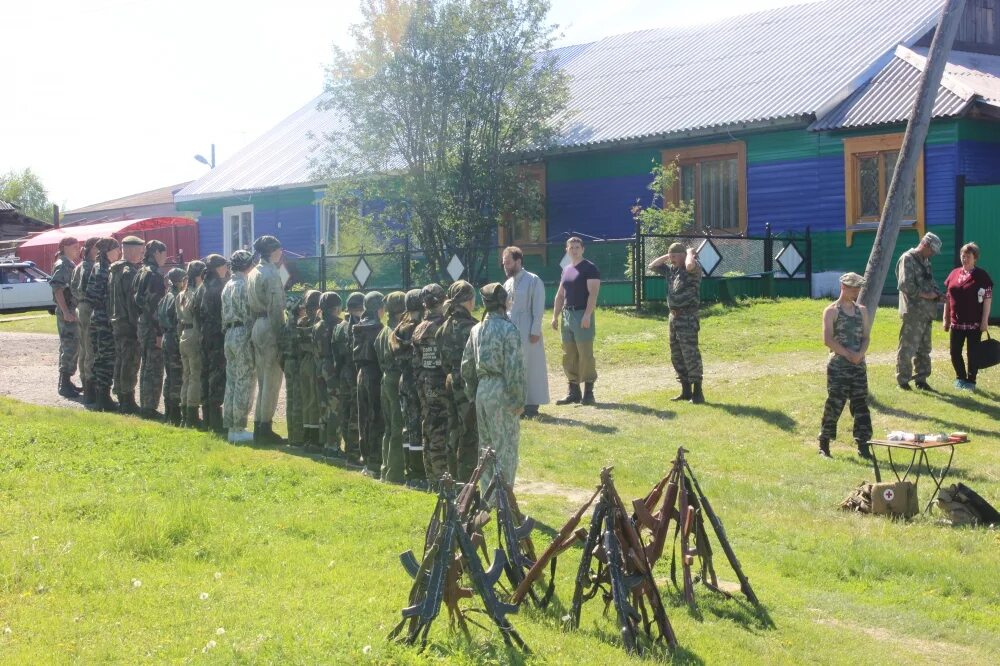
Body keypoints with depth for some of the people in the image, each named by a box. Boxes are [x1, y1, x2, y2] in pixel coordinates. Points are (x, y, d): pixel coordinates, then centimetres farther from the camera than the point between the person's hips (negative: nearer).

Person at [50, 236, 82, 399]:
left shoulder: (71, 265, 17)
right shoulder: (62, 265, -12)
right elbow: (57, 289, -20)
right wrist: (66, 312, -25)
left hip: (73, 311, 10)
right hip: (67, 312, -10)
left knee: (71, 348, 13)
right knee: (70, 348, -10)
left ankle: (66, 382, 19)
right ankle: (64, 385, -8)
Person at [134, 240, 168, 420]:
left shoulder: (142, 272, 13)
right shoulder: (155, 275, -15)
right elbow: (156, 306, -19)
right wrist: (160, 333, -18)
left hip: (143, 324, 9)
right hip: (153, 328, -9)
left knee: (147, 366, 16)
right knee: (154, 368, -3)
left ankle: (145, 406, 22)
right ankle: (149, 408, 0)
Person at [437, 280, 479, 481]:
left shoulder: (445, 326, 7)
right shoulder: (470, 327, -16)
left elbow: (444, 361, 10)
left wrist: (450, 375, 15)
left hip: (451, 382, 8)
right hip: (469, 385, -8)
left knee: (454, 434, 14)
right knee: (470, 437, -2)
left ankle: (454, 480, 21)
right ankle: (466, 484, -1)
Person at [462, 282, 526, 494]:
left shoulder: (477, 330, 8)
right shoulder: (508, 330, -13)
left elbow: (467, 366, 12)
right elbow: (514, 368, -16)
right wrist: (519, 399, -10)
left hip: (482, 390, 7)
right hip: (501, 392, -7)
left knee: (485, 446, 15)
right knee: (506, 448, 0)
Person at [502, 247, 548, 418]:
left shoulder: (533, 281, -7)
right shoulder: (508, 283, 14)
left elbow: (539, 309, -11)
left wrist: (535, 331, -15)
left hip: (527, 332, -7)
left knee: (530, 367, -1)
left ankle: (531, 405, 5)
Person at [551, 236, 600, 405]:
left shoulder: (589, 269, -5)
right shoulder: (566, 270, 17)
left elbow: (593, 293, -14)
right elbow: (560, 295, 21)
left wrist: (587, 315, -23)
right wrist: (555, 316, 14)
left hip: (582, 315, -7)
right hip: (567, 315, 7)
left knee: (585, 355, -7)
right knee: (569, 356, 8)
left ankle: (588, 393, -1)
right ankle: (573, 393, 14)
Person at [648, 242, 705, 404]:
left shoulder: (693, 269, -10)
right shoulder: (671, 269, 14)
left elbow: (689, 265, -34)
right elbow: (652, 266, 21)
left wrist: (690, 253, -14)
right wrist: (667, 256, 11)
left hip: (688, 317, -9)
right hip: (674, 316, 9)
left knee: (690, 354, -11)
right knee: (676, 356, 12)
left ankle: (697, 392, -9)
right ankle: (686, 391, 19)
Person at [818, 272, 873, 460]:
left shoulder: (862, 310, 11)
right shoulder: (831, 311, -4)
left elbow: (866, 337, 7)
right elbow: (828, 340, -11)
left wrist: (860, 354, -12)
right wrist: (848, 354, -15)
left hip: (858, 365, 5)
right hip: (838, 365, -4)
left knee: (861, 405, 1)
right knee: (834, 405, -2)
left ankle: (863, 446, 3)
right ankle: (824, 444, 11)